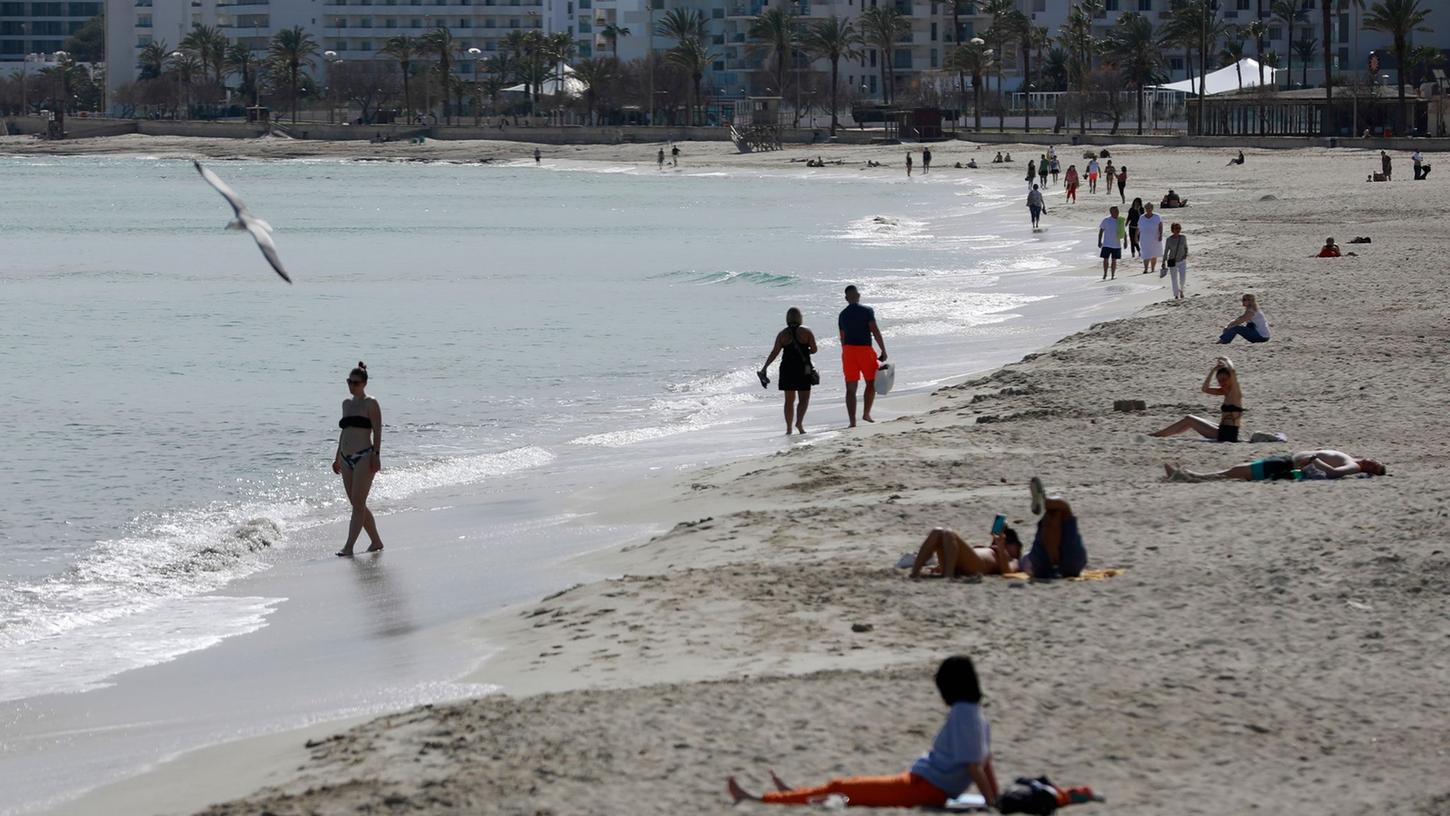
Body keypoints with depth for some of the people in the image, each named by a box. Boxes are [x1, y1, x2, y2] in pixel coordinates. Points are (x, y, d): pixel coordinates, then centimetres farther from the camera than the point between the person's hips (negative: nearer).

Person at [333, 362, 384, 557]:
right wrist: (338, 457, 22)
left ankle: (348, 547, -17)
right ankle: (376, 542, 21)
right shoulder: (347, 404, 18)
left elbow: (377, 432, -9)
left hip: (364, 457, -8)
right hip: (347, 459, 8)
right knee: (358, 505, 10)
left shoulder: (370, 404, -4)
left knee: (358, 504, -12)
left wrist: (376, 455, -18)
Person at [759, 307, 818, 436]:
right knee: (804, 398, 5)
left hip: (787, 370, 2)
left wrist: (764, 368, 1)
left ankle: (789, 428, 10)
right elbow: (814, 349, -4)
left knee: (789, 400, 11)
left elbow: (774, 352, -3)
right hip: (803, 369, -2)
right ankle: (799, 422, -16)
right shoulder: (807, 332, -4)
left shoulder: (782, 334, 0)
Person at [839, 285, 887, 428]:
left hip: (848, 350, 4)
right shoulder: (867, 311, -5)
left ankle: (852, 420, -1)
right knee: (871, 383, 14)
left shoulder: (842, 315, 10)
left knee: (850, 388, 3)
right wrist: (883, 351, -7)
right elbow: (875, 331, -11)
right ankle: (866, 413, 5)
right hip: (864, 349, -4)